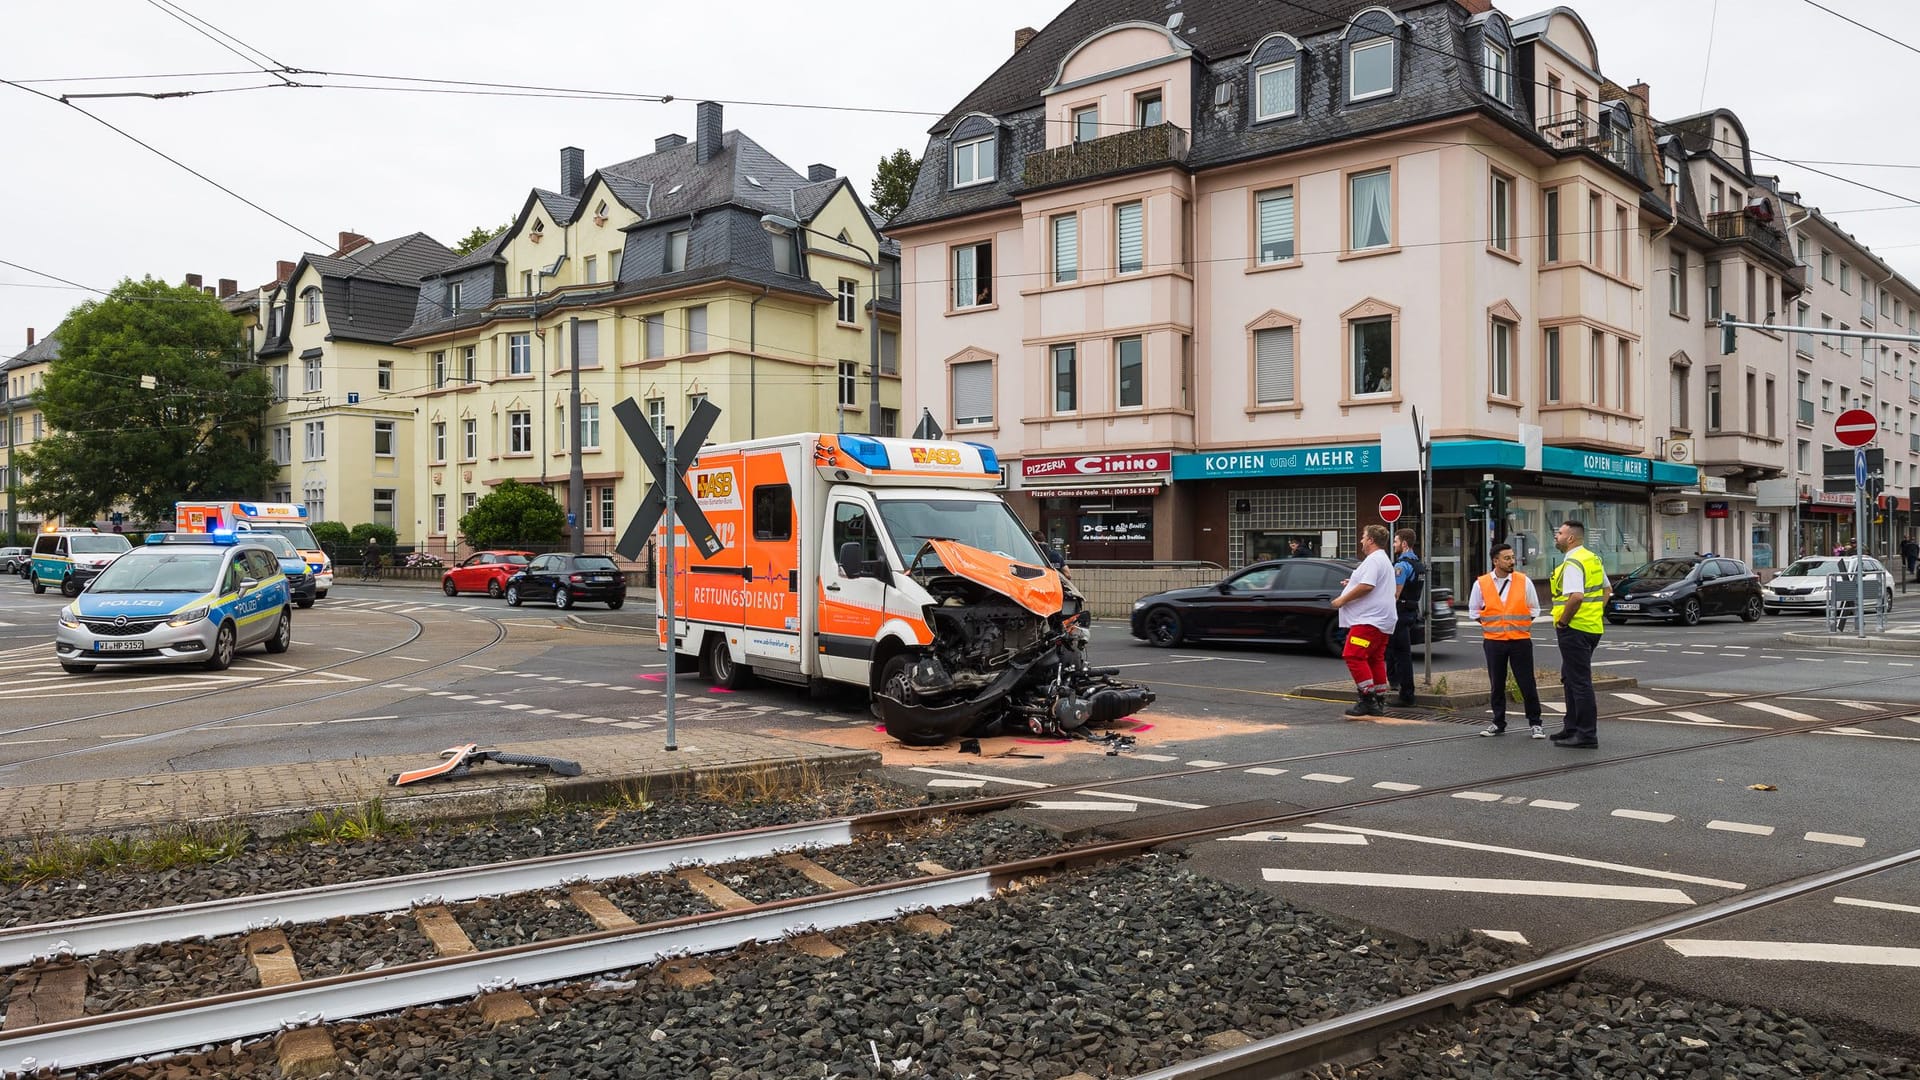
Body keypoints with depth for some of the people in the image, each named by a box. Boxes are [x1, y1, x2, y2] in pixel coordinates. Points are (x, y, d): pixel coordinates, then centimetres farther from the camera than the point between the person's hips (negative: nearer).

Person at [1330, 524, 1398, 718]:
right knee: (1376, 659, 12)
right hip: (1382, 621, 11)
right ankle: (1379, 702, 15)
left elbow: (1367, 586, -24)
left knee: (1354, 656, -14)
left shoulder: (1374, 560, -13)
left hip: (1370, 620, -11)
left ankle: (1367, 700, -16)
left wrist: (1342, 599, -16)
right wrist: (1352, 584, 26)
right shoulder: (1384, 560, 23)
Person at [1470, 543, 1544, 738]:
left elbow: (1534, 609, 10)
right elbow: (1473, 611, 11)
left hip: (1521, 640, -1)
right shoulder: (1481, 584, 0)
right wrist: (1488, 625, 4)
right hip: (1493, 642, 1)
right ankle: (1498, 724, 19)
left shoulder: (1524, 581, 1)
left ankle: (1535, 724, 10)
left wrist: (1522, 624, 1)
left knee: (1527, 684, 0)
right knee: (1497, 685, 9)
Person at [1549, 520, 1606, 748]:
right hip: (1592, 626, 10)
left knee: (1580, 681, -5)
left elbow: (1576, 596, -29)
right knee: (1570, 678, 19)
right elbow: (1606, 589, 22)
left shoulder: (1573, 563, -18)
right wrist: (1597, 613, 18)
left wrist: (1562, 621, -18)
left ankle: (1587, 735, -2)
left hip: (1575, 629, -10)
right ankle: (1572, 728, 27)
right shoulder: (1593, 559, 14)